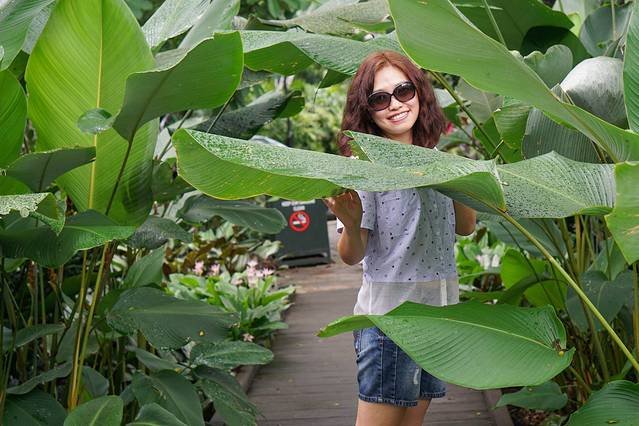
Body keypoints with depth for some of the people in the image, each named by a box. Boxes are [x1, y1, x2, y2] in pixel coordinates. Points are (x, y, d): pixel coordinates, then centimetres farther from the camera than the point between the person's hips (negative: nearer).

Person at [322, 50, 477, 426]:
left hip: (440, 310, 6)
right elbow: (352, 256, -13)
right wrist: (351, 224, -35)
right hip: (390, 314, -6)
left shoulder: (435, 158, 8)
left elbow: (465, 227, 14)